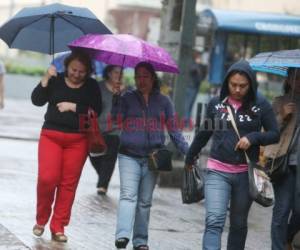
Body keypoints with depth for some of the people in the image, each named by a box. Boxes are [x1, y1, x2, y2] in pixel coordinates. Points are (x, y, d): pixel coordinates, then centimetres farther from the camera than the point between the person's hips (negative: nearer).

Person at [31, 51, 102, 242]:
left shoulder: (92, 86, 4)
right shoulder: (56, 80, 3)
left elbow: (96, 111, -8)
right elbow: (37, 100, -6)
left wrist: (73, 106, -13)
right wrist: (46, 79, -16)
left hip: (78, 140, 1)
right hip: (51, 135, -1)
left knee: (69, 183, 0)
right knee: (47, 178, -13)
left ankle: (58, 227, 9)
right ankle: (41, 220, 9)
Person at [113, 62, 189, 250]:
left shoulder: (163, 101, 9)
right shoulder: (127, 99, 8)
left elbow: (173, 129, 8)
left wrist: (187, 151, -1)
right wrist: (115, 97, -14)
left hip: (152, 157, 1)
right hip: (129, 155, -1)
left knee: (145, 201, 6)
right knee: (128, 195, -16)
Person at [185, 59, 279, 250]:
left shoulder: (261, 105, -1)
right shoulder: (216, 104, 3)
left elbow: (275, 134, 3)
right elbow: (204, 133, 17)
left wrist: (253, 137, -15)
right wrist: (190, 157, 27)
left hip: (246, 173, 0)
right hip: (218, 171, 0)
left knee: (239, 223, 12)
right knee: (214, 222, -13)